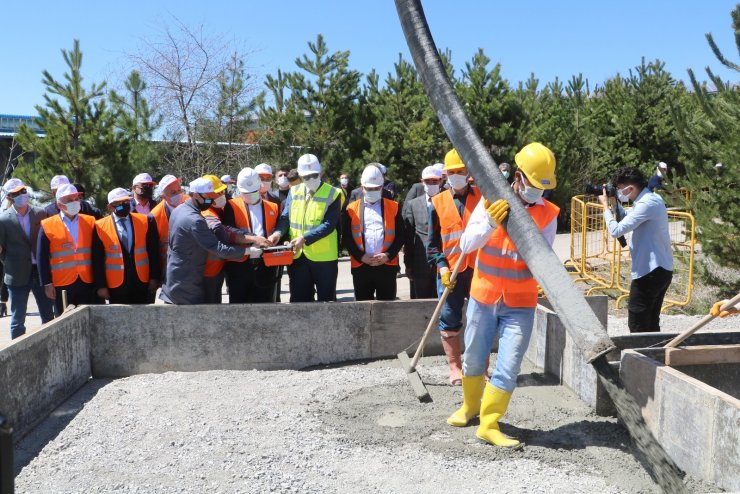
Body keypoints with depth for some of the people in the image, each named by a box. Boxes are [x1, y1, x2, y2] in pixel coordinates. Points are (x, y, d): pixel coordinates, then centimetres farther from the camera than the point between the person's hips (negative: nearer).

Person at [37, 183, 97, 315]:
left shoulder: (90, 222, 7)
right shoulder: (47, 226, 0)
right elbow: (42, 258, 1)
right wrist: (47, 283, -5)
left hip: (88, 283, 2)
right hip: (61, 284, -2)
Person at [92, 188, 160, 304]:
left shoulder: (146, 221, 1)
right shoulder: (100, 227, -2)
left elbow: (154, 253, 2)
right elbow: (97, 260, -1)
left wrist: (154, 278, -1)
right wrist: (101, 286, -5)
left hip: (142, 283, 1)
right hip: (116, 286, -1)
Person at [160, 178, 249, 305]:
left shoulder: (179, 210, 6)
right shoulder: (195, 220, -24)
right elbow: (217, 248, -26)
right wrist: (247, 250, -22)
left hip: (173, 277, 9)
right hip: (187, 283, -9)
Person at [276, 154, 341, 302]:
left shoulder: (332, 194, -6)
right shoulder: (294, 192, 7)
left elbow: (328, 225, -15)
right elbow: (285, 217, 3)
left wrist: (304, 238, -24)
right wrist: (278, 233, -18)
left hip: (324, 257, -4)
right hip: (298, 256, 4)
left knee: (326, 300, 8)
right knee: (299, 300, 11)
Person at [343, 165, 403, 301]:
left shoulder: (393, 207, 8)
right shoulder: (352, 209, 8)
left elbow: (400, 235, 4)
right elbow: (346, 237, 4)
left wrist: (388, 255, -9)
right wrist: (360, 256, -8)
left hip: (388, 266, 0)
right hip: (361, 267, 0)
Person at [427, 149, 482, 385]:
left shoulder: (482, 197, 4)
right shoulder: (438, 203, 5)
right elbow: (433, 242, 5)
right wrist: (441, 266, -8)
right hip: (450, 271, 1)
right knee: (449, 320, 5)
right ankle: (455, 368, 18)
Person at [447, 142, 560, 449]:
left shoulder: (548, 214, -5)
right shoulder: (493, 200, -5)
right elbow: (466, 245, -12)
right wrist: (491, 222, -28)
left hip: (520, 304, -1)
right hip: (483, 297, 1)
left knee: (508, 369, -5)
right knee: (474, 360, 16)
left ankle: (489, 425, 11)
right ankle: (470, 406, 42)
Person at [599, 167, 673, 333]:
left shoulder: (647, 204, -19)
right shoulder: (650, 198, 11)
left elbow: (616, 230, -22)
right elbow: (627, 220, 23)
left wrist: (606, 206, -8)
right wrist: (615, 203, 9)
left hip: (649, 272, -10)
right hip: (661, 269, 10)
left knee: (637, 325, -3)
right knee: (651, 322, 17)